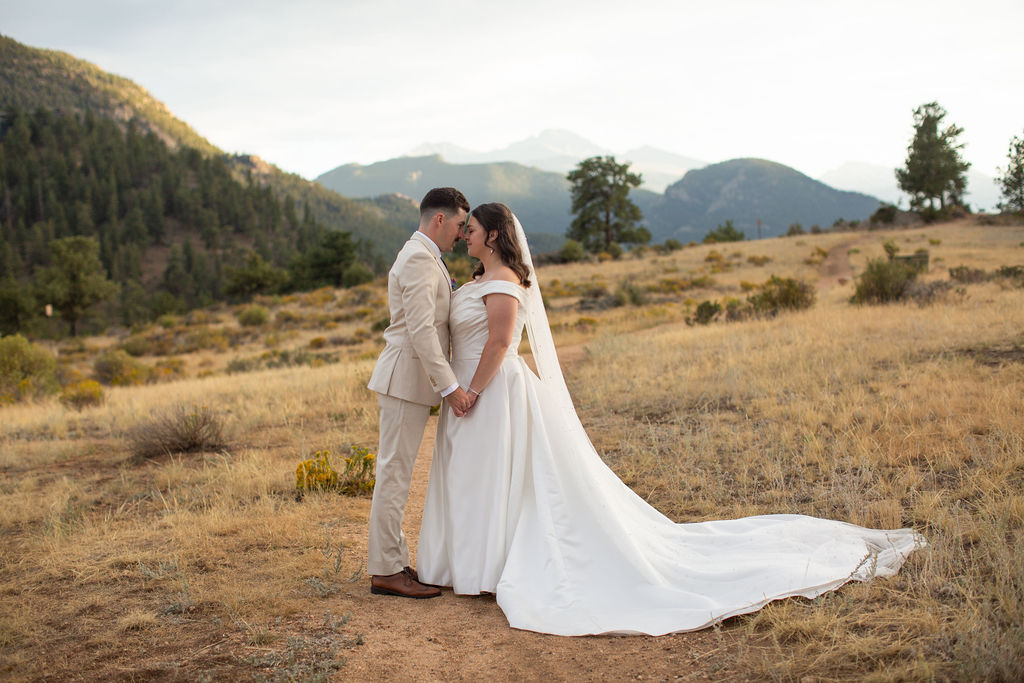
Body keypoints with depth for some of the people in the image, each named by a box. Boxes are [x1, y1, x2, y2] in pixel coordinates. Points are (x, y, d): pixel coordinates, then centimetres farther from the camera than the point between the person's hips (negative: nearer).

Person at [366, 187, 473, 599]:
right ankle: (385, 571, 0)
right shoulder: (419, 258, -14)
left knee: (397, 473, 12)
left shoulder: (423, 257, 19)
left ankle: (392, 562, 19)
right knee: (394, 473, -5)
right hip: (406, 378, -10)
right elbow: (420, 330, -22)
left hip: (413, 379, 10)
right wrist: (449, 386, -22)